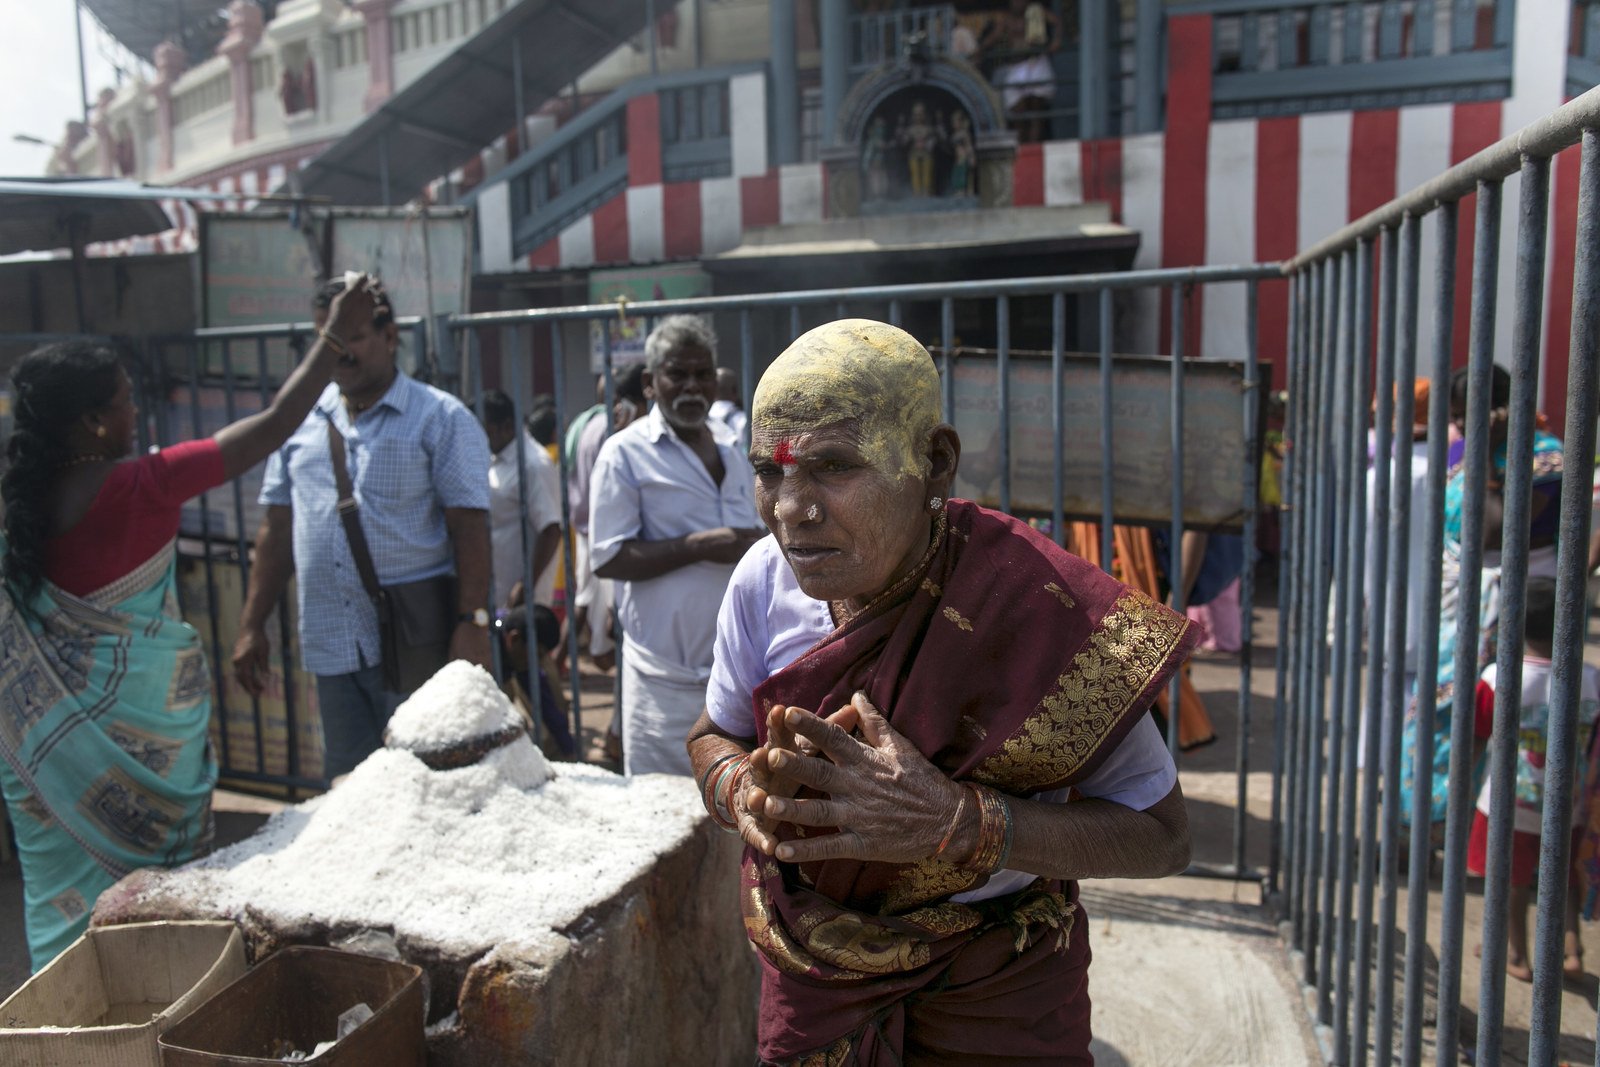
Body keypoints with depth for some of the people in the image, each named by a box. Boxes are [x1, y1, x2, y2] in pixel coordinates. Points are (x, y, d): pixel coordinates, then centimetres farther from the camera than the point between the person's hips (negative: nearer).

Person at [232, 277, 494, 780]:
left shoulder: (441, 418, -2)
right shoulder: (301, 422, 12)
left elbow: (469, 527, -8)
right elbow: (278, 530, 14)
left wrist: (473, 623, -16)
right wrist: (252, 625, 10)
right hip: (332, 646, 5)